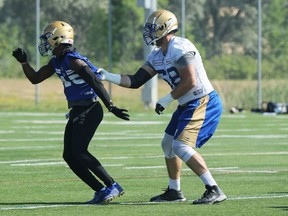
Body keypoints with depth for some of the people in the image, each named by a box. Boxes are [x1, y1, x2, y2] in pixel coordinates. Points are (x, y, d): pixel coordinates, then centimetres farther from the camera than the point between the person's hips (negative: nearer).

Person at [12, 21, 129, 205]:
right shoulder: (56, 62, 11)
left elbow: (96, 83, -21)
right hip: (77, 111, 10)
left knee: (79, 151, -17)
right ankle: (101, 190, 6)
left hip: (89, 110, -10)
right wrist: (24, 62, 8)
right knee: (69, 155, 4)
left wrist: (111, 107, -26)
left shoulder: (74, 61, -17)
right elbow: (35, 78, 21)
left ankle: (112, 186, -11)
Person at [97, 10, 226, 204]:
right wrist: (107, 76, 5)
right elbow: (135, 81, 12)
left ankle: (214, 191, -20)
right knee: (168, 144, 17)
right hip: (188, 105, 11)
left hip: (203, 103, -11)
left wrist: (167, 100, -15)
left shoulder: (180, 49, -19)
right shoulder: (157, 56, 12)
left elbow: (190, 81, -24)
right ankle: (174, 191, 29)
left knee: (182, 146, -19)